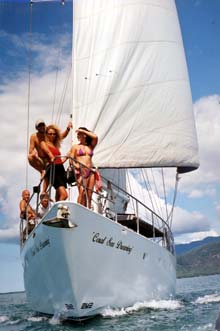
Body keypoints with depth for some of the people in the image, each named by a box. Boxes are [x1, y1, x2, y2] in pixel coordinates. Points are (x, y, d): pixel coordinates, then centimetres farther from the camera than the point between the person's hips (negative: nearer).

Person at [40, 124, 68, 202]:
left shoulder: (56, 145, 26)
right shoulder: (43, 143, 5)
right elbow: (48, 152, -13)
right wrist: (52, 158, -32)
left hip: (60, 168, 7)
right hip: (52, 168, -7)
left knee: (59, 196, 6)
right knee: (64, 194, -19)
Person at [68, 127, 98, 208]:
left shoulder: (91, 146, 17)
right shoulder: (75, 147, 12)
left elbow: (95, 137, 1)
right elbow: (71, 160, 6)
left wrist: (83, 130, 4)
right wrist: (76, 166, -14)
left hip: (90, 172, 3)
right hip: (80, 172, -3)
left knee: (89, 194, -1)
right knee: (82, 192, -18)